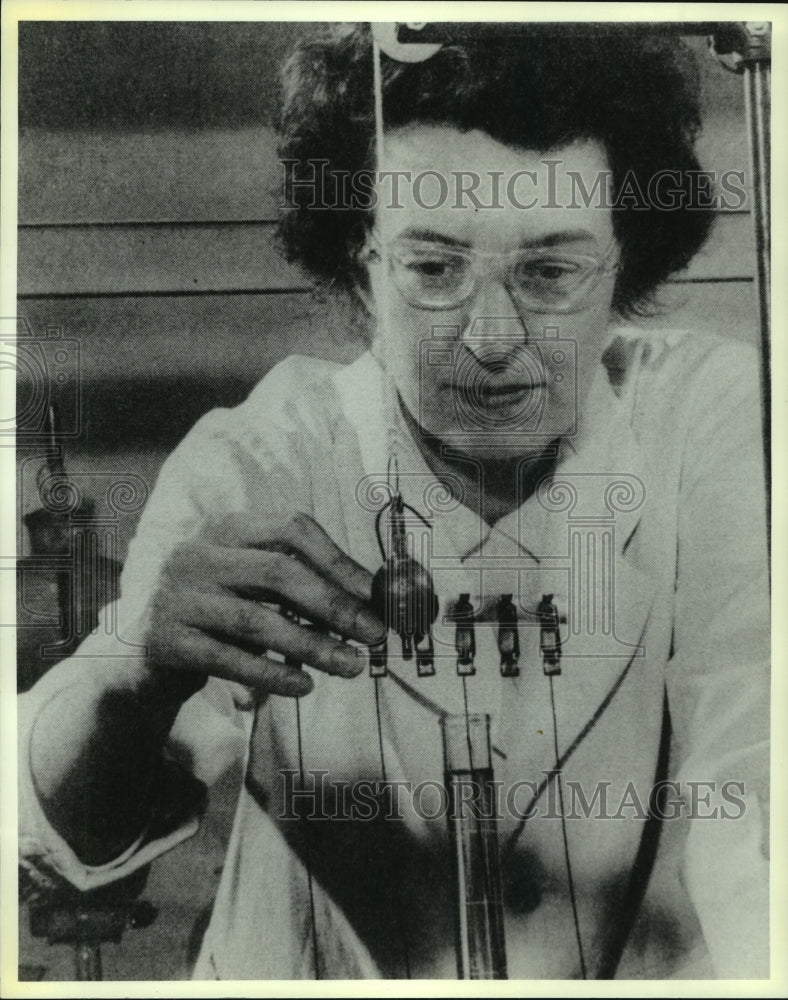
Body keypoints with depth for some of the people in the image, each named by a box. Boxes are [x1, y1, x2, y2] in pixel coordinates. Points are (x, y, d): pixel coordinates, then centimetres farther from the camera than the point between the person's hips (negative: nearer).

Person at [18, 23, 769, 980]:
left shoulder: (715, 415, -10)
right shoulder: (248, 467, -12)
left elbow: (752, 781, -17)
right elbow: (72, 837, -16)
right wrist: (140, 673, -36)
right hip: (311, 973, -1)